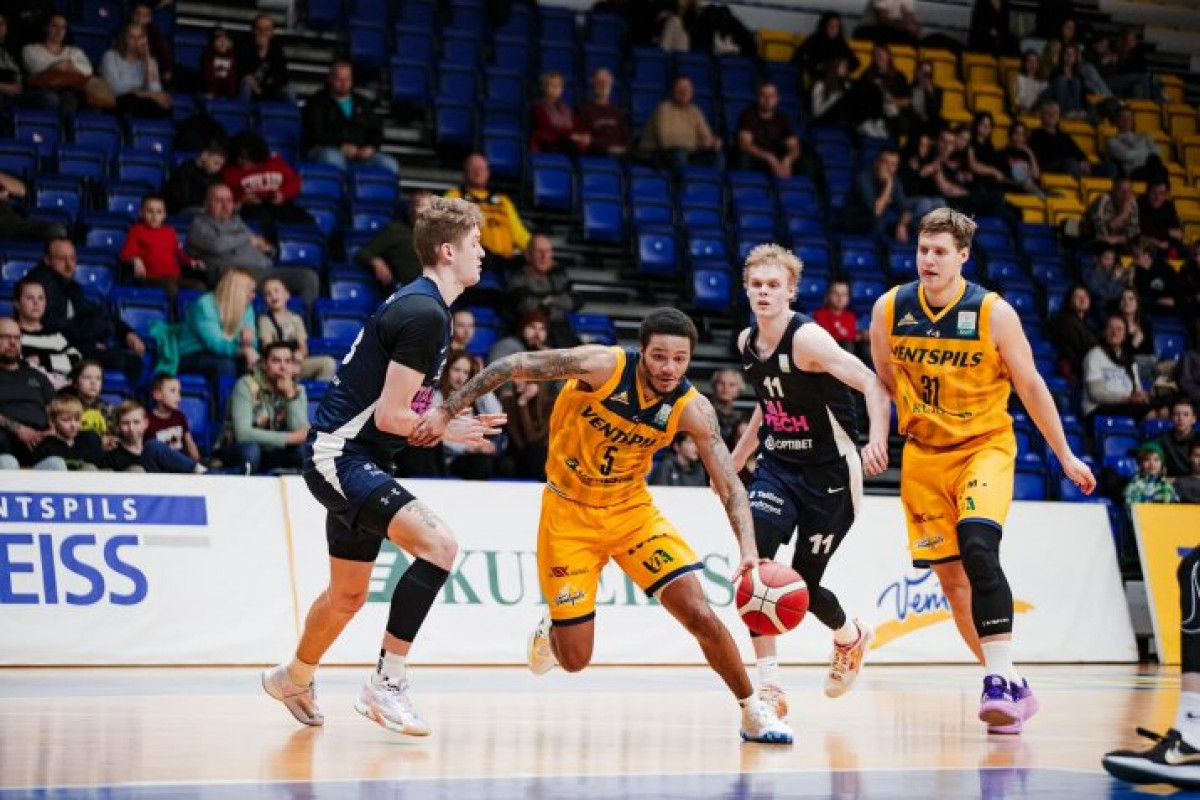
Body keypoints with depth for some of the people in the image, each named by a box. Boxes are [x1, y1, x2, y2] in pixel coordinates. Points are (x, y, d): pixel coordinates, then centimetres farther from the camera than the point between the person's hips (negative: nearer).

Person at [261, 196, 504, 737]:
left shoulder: (421, 305, 13)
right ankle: (386, 683, -19)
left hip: (352, 457, 11)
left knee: (348, 594, 21)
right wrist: (448, 432, -7)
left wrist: (445, 420, 15)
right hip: (341, 456, -11)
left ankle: (294, 680, 44)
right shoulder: (425, 313, -19)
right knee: (439, 545, -25)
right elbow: (391, 416, -21)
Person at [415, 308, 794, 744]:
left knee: (700, 614, -13)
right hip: (569, 512, -2)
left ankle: (754, 712, 8)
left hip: (632, 510, 2)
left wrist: (748, 548, -31)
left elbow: (729, 484, -15)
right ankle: (551, 626, 34)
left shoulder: (691, 408, -15)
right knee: (574, 660, -4)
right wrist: (447, 412, -18)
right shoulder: (602, 365, -23)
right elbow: (513, 366, -17)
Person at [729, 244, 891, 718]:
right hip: (777, 467, 5)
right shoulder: (747, 343, 5)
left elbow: (873, 384, -25)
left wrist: (877, 440, -41)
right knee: (756, 560, -21)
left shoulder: (807, 338, -19)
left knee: (804, 583, 4)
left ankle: (850, 637, 41)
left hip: (829, 472, -5)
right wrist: (734, 462, 26)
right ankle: (768, 681, -18)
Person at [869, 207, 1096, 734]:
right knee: (950, 575, 3)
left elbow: (1030, 386, -3)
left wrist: (1065, 457, 1)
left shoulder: (994, 313, -13)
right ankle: (1009, 687, 15)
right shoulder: (889, 310, -5)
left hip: (985, 445, -4)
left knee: (978, 551, -27)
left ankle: (1001, 679, -28)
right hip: (924, 454, 4)